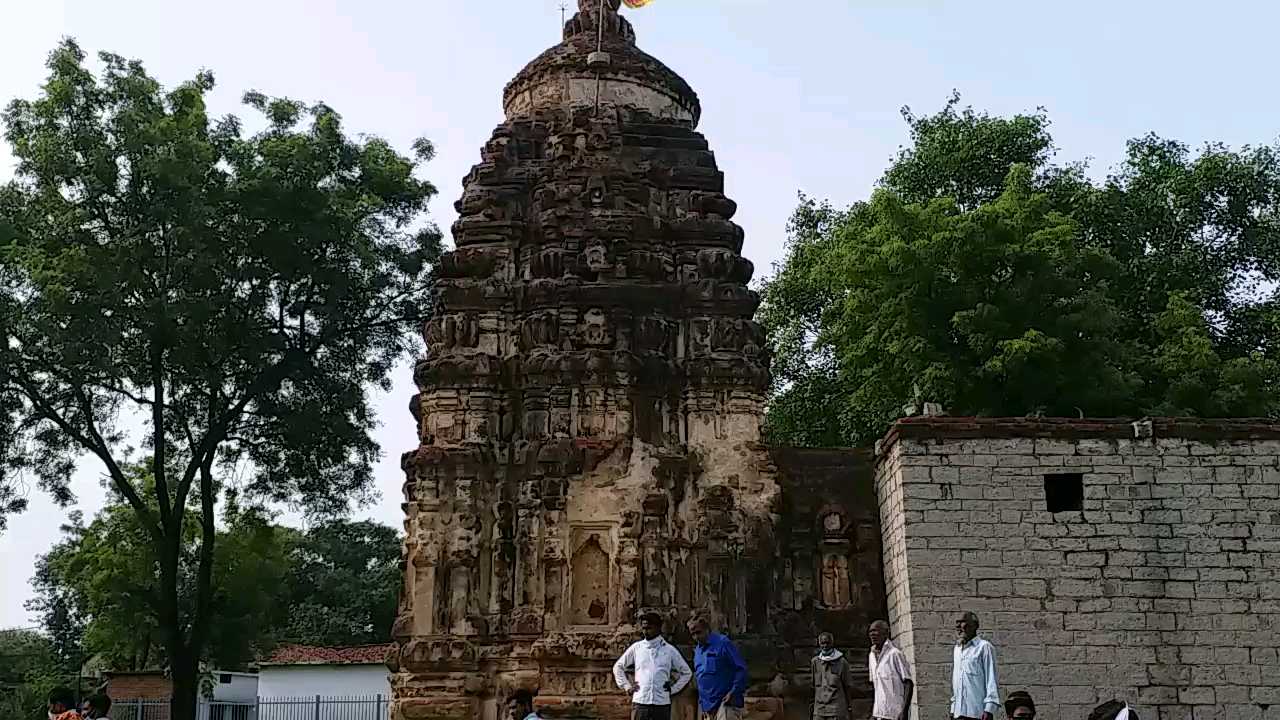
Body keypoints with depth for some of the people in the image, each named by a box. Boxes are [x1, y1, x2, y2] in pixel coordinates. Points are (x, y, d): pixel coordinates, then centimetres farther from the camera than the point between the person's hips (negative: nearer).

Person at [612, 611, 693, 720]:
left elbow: (687, 673, 15)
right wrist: (627, 686, 8)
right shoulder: (636, 647, 7)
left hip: (662, 703, 0)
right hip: (640, 702, 0)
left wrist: (673, 689, 6)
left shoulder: (669, 650, 6)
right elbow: (618, 667, 18)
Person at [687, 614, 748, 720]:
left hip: (726, 703, -8)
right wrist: (702, 704, 16)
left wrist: (734, 693, -16)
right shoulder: (697, 651, 16)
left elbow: (741, 668, -10)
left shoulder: (722, 643, -7)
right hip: (708, 707, 8)